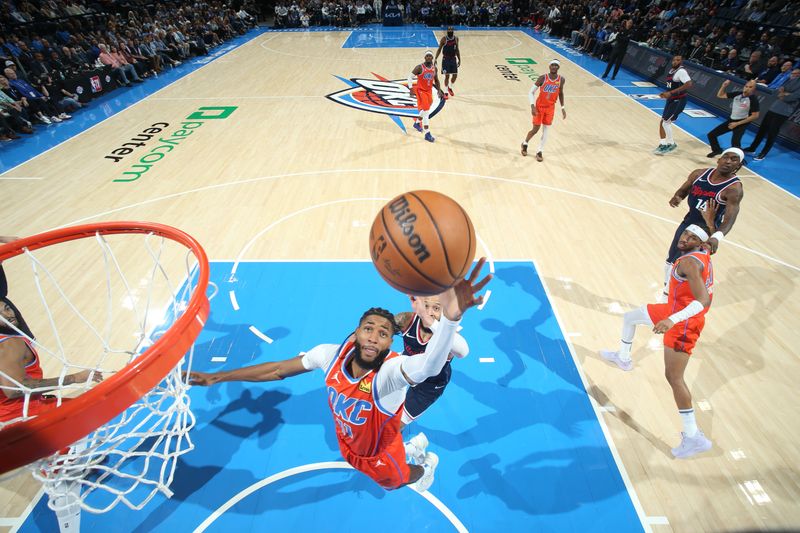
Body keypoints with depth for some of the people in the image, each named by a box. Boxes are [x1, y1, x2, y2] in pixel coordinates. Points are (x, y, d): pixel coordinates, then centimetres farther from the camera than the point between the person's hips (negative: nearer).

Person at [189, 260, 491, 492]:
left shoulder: (391, 370, -45)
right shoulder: (331, 355, -29)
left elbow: (429, 366, -69)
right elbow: (277, 370, -16)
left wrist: (451, 317, -90)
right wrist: (217, 377, -11)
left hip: (380, 455, -5)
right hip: (347, 444, 5)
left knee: (395, 481, 27)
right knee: (363, 466, 38)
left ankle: (427, 465, 58)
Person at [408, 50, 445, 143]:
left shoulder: (434, 68, 4)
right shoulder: (419, 67, -13)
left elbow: (436, 80, 15)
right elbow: (410, 77, -9)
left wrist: (439, 90, 6)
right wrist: (411, 88, -22)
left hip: (429, 91, 6)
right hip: (420, 90, -6)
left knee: (425, 110, 19)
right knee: (426, 112, -14)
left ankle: (417, 123, 47)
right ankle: (427, 134, -11)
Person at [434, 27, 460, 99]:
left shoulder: (456, 38, 4)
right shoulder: (444, 39, -8)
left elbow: (457, 49, 12)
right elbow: (439, 49, -4)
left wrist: (459, 59, 9)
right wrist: (435, 58, -14)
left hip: (453, 59, 4)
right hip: (446, 59, -4)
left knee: (455, 75, 4)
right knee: (447, 76, -4)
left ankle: (450, 87, 30)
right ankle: (446, 92, 8)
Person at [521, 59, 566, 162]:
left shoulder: (561, 80, -5)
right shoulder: (543, 78, -15)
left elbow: (560, 93, 12)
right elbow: (531, 92, -12)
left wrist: (562, 108, 9)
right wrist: (532, 106, -24)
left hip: (550, 108, 3)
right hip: (539, 107, -3)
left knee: (546, 130, 2)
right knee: (535, 129, 0)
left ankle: (539, 152, 11)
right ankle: (525, 144, 28)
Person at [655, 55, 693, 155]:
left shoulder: (681, 71, -19)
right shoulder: (672, 70, 10)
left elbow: (689, 84, -30)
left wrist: (671, 92, -32)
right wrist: (666, 93, 8)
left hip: (678, 101, -9)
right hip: (671, 99, 9)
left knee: (666, 122, -8)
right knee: (663, 122, 9)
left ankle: (671, 144, 6)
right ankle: (663, 144, 16)